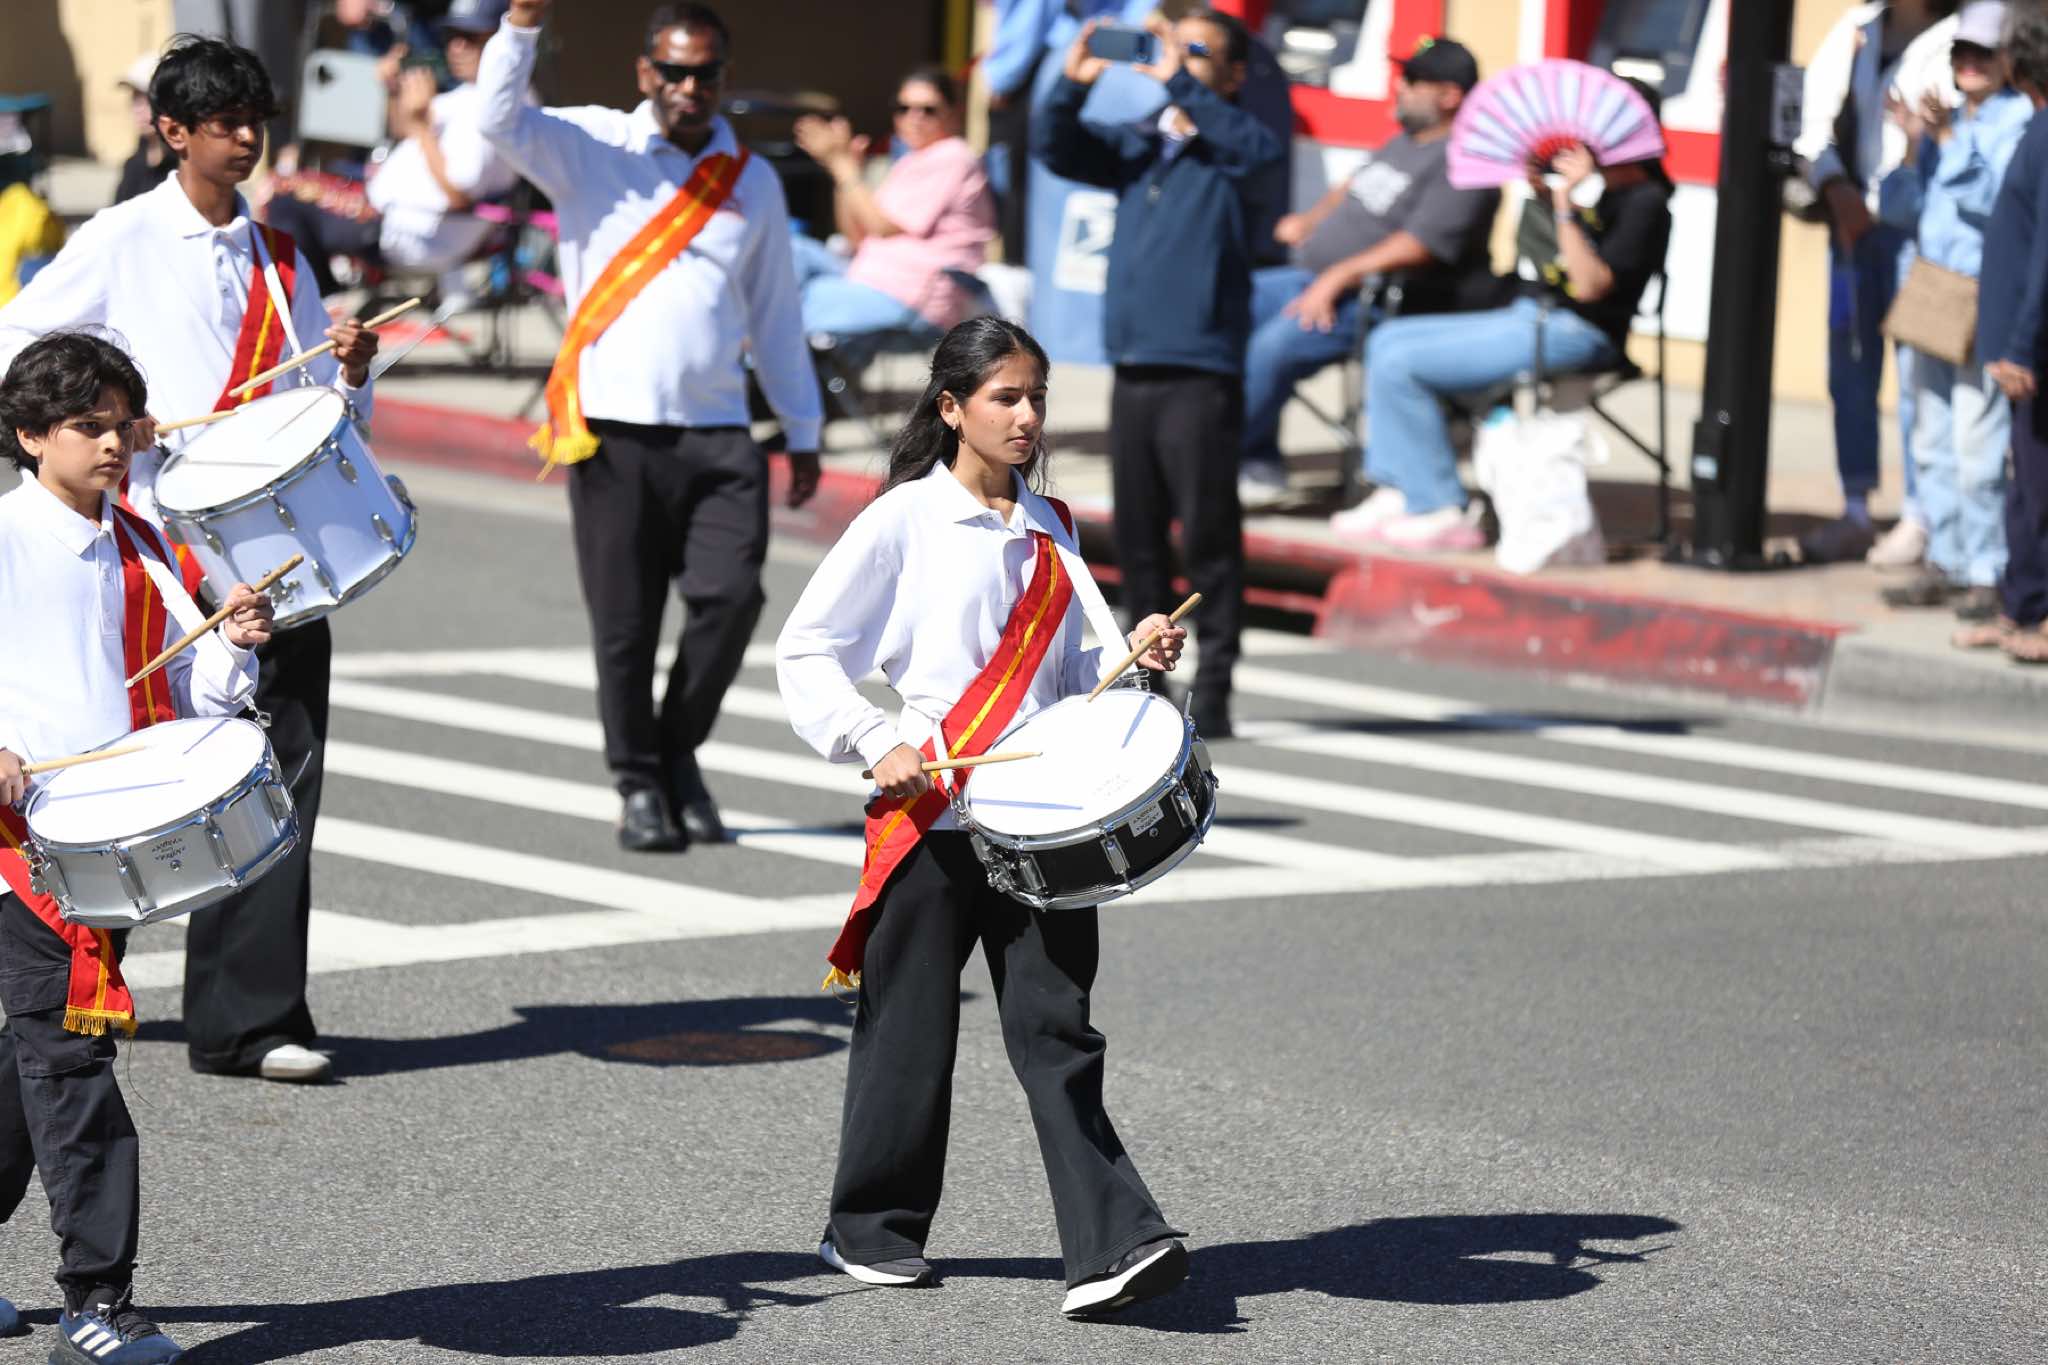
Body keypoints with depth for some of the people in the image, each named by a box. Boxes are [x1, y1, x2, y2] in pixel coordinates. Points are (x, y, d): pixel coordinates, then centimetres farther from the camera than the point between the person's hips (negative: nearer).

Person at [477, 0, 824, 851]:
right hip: (613, 429, -2)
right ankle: (638, 783, 15)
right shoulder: (592, 150, 6)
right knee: (625, 622, -1)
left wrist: (803, 430, 22)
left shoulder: (752, 182, 15)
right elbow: (500, 119, -12)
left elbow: (775, 315, 21)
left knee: (731, 594, -12)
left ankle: (679, 752, 9)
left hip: (718, 434, 2)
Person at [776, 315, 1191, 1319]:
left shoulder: (1050, 530, 13)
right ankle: (873, 1231, 24)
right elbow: (805, 650, -3)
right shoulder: (903, 522, -3)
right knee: (910, 1033, 7)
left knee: (1055, 1030, -3)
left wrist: (1133, 656, 3)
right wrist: (874, 743, -14)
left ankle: (1112, 1245, -10)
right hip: (928, 815, -3)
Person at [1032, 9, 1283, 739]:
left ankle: (1212, 691, -3)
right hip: (1133, 370, 6)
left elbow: (1262, 147, -21)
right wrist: (1072, 82, -6)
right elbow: (1056, 150, 12)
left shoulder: (1227, 153, -1)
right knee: (1136, 541, 10)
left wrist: (1180, 81, -25)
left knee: (1208, 538, -6)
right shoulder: (1136, 148, 15)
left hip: (1201, 376, -6)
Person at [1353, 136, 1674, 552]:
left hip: (1572, 331, -11)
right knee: (1387, 340, 13)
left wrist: (1565, 204, -26)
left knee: (1399, 366, -16)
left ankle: (1443, 513, -10)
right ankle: (1397, 492, 6)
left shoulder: (1646, 202, -15)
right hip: (1529, 315, 11)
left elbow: (1589, 285, -23)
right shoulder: (1610, 191, 13)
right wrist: (1544, 194, 13)